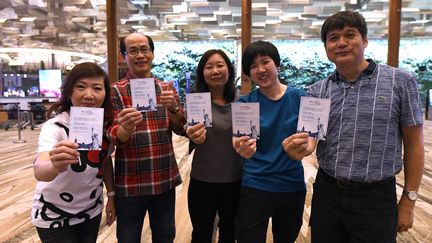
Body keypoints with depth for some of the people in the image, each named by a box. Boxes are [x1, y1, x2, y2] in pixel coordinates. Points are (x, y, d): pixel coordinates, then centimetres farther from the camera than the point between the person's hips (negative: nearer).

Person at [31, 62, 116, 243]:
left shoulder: (105, 124, -11)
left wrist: (111, 196, 2)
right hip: (54, 216, -4)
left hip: (91, 211, 4)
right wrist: (55, 166, -62)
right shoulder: (55, 127, -25)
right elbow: (39, 171, -42)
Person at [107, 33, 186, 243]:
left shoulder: (167, 88, 5)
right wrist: (125, 129, -37)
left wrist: (173, 108, -21)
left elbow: (182, 129, 0)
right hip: (130, 184, -3)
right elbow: (113, 136, -14)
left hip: (165, 180, 3)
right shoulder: (116, 91, -5)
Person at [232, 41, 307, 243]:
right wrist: (241, 147, -44)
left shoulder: (300, 98, -4)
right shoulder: (246, 102, -6)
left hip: (292, 186, 2)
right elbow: (238, 138, -20)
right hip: (255, 187, -1)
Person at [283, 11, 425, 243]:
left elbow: (414, 144, -2)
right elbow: (309, 139, -2)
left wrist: (409, 200, -1)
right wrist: (299, 149, -26)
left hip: (376, 198, -2)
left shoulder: (400, 81, -5)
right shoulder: (316, 91, 3)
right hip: (326, 193, 3)